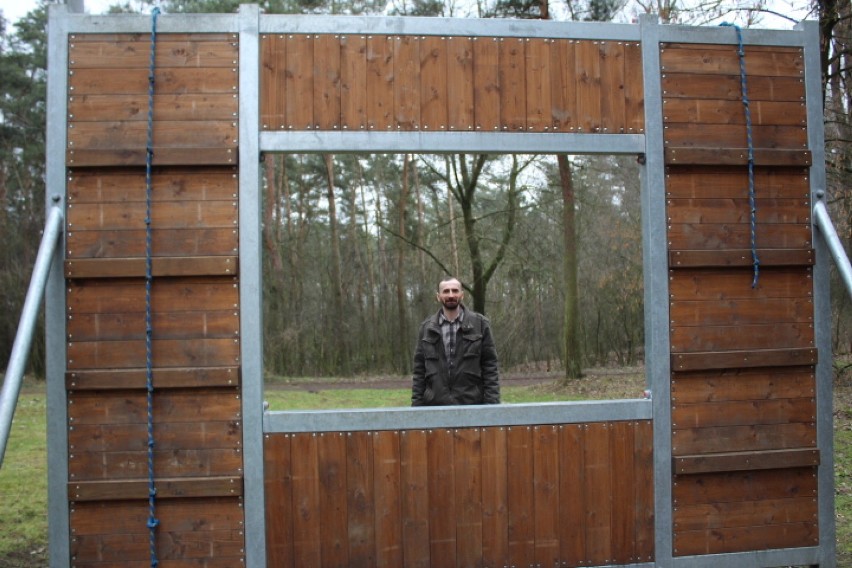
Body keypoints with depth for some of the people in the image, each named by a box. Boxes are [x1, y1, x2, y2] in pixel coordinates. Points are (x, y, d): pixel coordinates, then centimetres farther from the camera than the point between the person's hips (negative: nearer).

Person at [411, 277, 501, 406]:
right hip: (434, 404, 1)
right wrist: (416, 403, 2)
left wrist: (492, 403, -6)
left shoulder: (480, 324, 3)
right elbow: (419, 369, 9)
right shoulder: (427, 327, 8)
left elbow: (490, 365, 2)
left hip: (471, 404, -1)